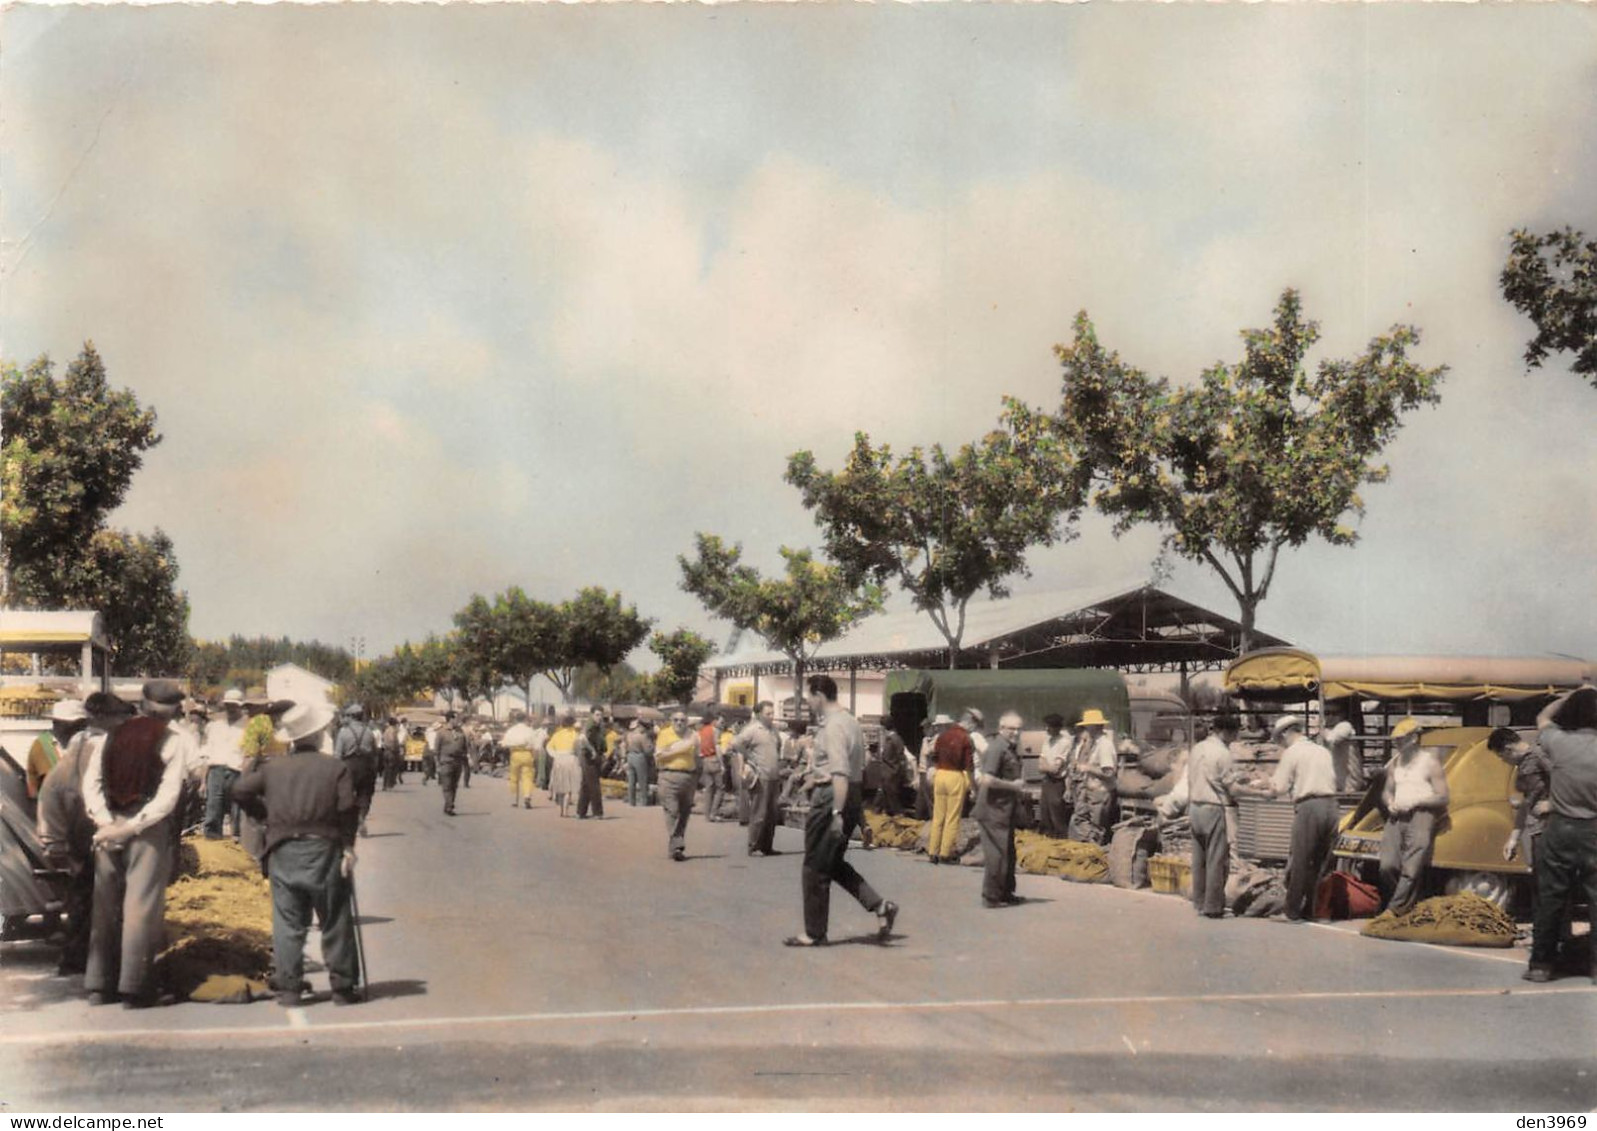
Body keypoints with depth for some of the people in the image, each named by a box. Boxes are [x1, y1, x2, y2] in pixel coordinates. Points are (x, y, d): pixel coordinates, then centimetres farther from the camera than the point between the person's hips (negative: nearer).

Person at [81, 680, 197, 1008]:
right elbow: (167, 796, -14)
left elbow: (91, 782, -1)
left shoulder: (114, 735, 7)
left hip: (109, 826, 4)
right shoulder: (174, 743, -5)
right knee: (141, 908, 1)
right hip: (150, 832, -4)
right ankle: (135, 989, 2)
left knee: (106, 906, 11)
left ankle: (98, 985, 16)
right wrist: (131, 828, -14)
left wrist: (106, 821, -9)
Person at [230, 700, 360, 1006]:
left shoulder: (273, 767, 5)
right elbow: (347, 809, -10)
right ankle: (342, 987, 10)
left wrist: (264, 814, 11)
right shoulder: (337, 768, -3)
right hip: (324, 851, -2)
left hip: (282, 852, 2)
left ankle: (287, 987, 5)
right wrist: (348, 847, -4)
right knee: (335, 923, 7)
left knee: (287, 923, 7)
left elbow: (240, 790, -1)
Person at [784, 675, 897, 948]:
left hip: (830, 796, -10)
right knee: (834, 863, 19)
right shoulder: (851, 722, 14)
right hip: (853, 795, 10)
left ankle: (814, 934, 11)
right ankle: (879, 906, 7)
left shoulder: (832, 727, -17)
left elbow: (840, 774, -27)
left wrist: (837, 812, -31)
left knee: (815, 869, 3)